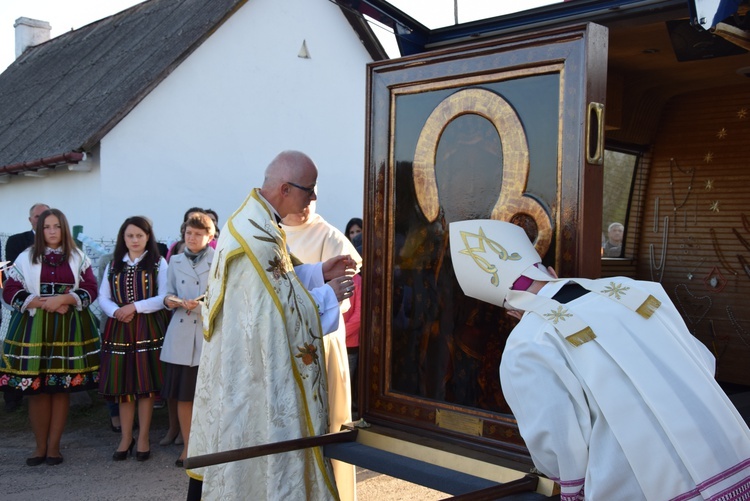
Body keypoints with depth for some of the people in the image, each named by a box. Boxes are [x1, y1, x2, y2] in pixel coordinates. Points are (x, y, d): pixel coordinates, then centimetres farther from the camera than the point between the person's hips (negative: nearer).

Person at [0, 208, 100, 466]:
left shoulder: (78, 258, 8)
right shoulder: (26, 258, 7)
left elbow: (90, 290, 1)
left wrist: (63, 299, -15)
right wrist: (43, 303, -11)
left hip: (69, 328, 0)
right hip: (33, 327, 0)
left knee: (62, 387, 2)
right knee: (36, 389, -1)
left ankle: (54, 445, 13)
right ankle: (40, 446, 12)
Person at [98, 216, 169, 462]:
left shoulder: (158, 263, 1)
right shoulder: (114, 264, 13)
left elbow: (164, 297, -7)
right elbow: (103, 297, 9)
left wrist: (135, 307, -15)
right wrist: (116, 311, -11)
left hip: (149, 328, -3)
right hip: (119, 329, 3)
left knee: (146, 384, 0)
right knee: (123, 385, 6)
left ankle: (143, 439, 10)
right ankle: (126, 438, 17)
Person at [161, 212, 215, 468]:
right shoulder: (175, 261, 12)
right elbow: (169, 293, 15)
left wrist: (203, 303, -19)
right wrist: (170, 300, -7)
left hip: (209, 334, -3)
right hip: (180, 336, 4)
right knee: (183, 395, 7)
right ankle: (188, 447, 21)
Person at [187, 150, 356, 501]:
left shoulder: (249, 220, 7)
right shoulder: (260, 236, -25)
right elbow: (282, 310, -22)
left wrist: (317, 273, 6)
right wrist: (329, 295, -9)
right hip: (252, 375, -10)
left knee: (223, 452, 18)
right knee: (252, 461, 4)